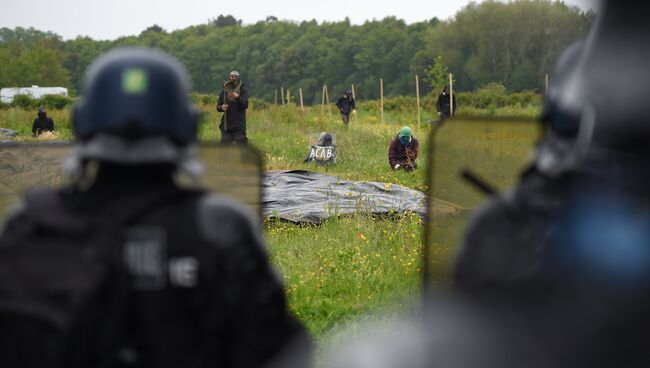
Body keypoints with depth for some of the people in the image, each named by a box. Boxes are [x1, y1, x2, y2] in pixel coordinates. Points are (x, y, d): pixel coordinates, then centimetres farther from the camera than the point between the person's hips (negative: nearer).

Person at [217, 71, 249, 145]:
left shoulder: (243, 90, 2)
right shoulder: (224, 91, 8)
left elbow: (245, 105, -11)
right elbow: (218, 107, 9)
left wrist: (238, 97, -29)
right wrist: (222, 108, -16)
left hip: (239, 125, -2)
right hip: (226, 124, 2)